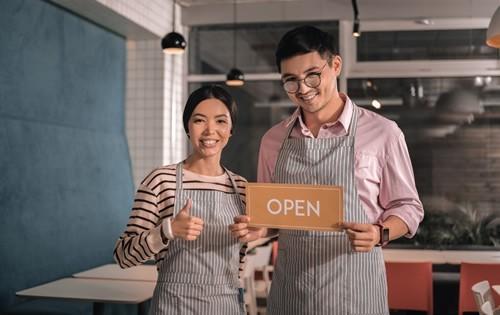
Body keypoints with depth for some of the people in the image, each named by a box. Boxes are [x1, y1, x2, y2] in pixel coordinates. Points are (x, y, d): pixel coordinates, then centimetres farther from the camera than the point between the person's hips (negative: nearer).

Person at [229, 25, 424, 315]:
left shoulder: (382, 133, -5)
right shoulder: (273, 140, 6)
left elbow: (407, 206, 1)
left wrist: (380, 234, -18)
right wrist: (258, 228, -5)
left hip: (353, 290, -3)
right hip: (289, 288, 3)